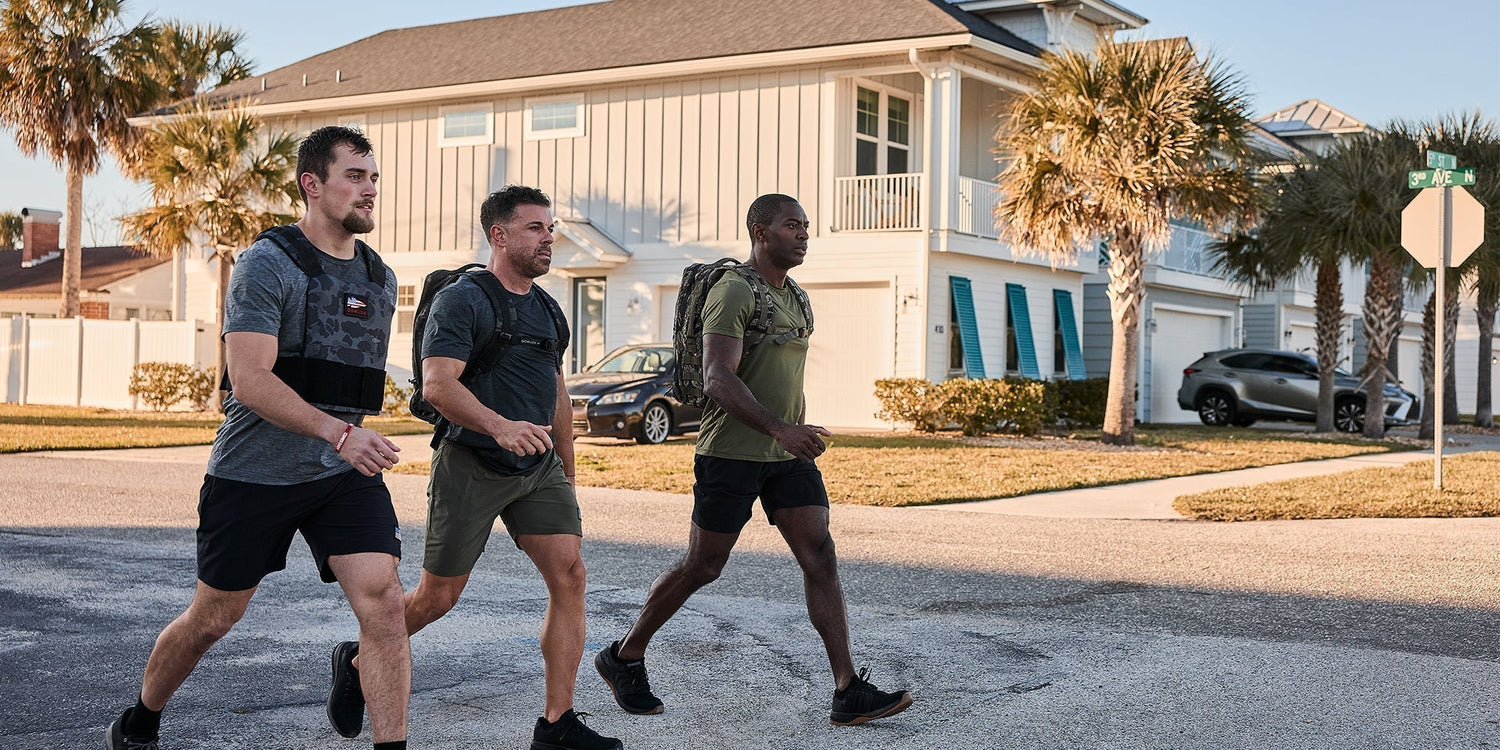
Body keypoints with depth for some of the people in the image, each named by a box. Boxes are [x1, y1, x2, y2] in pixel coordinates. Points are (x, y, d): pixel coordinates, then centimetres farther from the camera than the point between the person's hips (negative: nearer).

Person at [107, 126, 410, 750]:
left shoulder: (381, 280, 10)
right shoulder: (267, 264, -11)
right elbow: (249, 380, -22)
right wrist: (338, 433, -30)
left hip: (346, 472, 5)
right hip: (254, 472, -4)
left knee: (383, 601, -14)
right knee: (213, 618, 10)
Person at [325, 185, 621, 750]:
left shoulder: (547, 308, 13)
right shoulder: (461, 300, -11)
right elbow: (437, 384, -25)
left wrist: (568, 476, 22)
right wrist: (500, 426, -41)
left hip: (538, 468, 6)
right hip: (470, 465, -6)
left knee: (569, 575, -10)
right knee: (438, 597, 3)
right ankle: (359, 662, 32)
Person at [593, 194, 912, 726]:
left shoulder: (793, 297, 15)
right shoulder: (733, 292, -12)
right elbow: (718, 379, -23)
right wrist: (780, 429, -33)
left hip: (788, 455, 7)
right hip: (730, 453, -7)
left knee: (820, 557, -6)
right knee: (701, 567, 2)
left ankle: (849, 693, -8)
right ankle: (624, 658, 21)